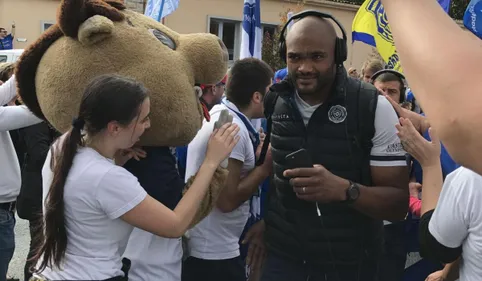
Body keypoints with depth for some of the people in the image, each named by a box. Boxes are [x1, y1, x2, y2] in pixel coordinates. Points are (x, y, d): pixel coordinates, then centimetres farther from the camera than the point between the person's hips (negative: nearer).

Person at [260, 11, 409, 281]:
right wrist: (262, 220, 1)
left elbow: (399, 202, -14)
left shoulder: (374, 108, -14)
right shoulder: (273, 101, -3)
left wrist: (344, 190, -30)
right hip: (281, 255, 2)